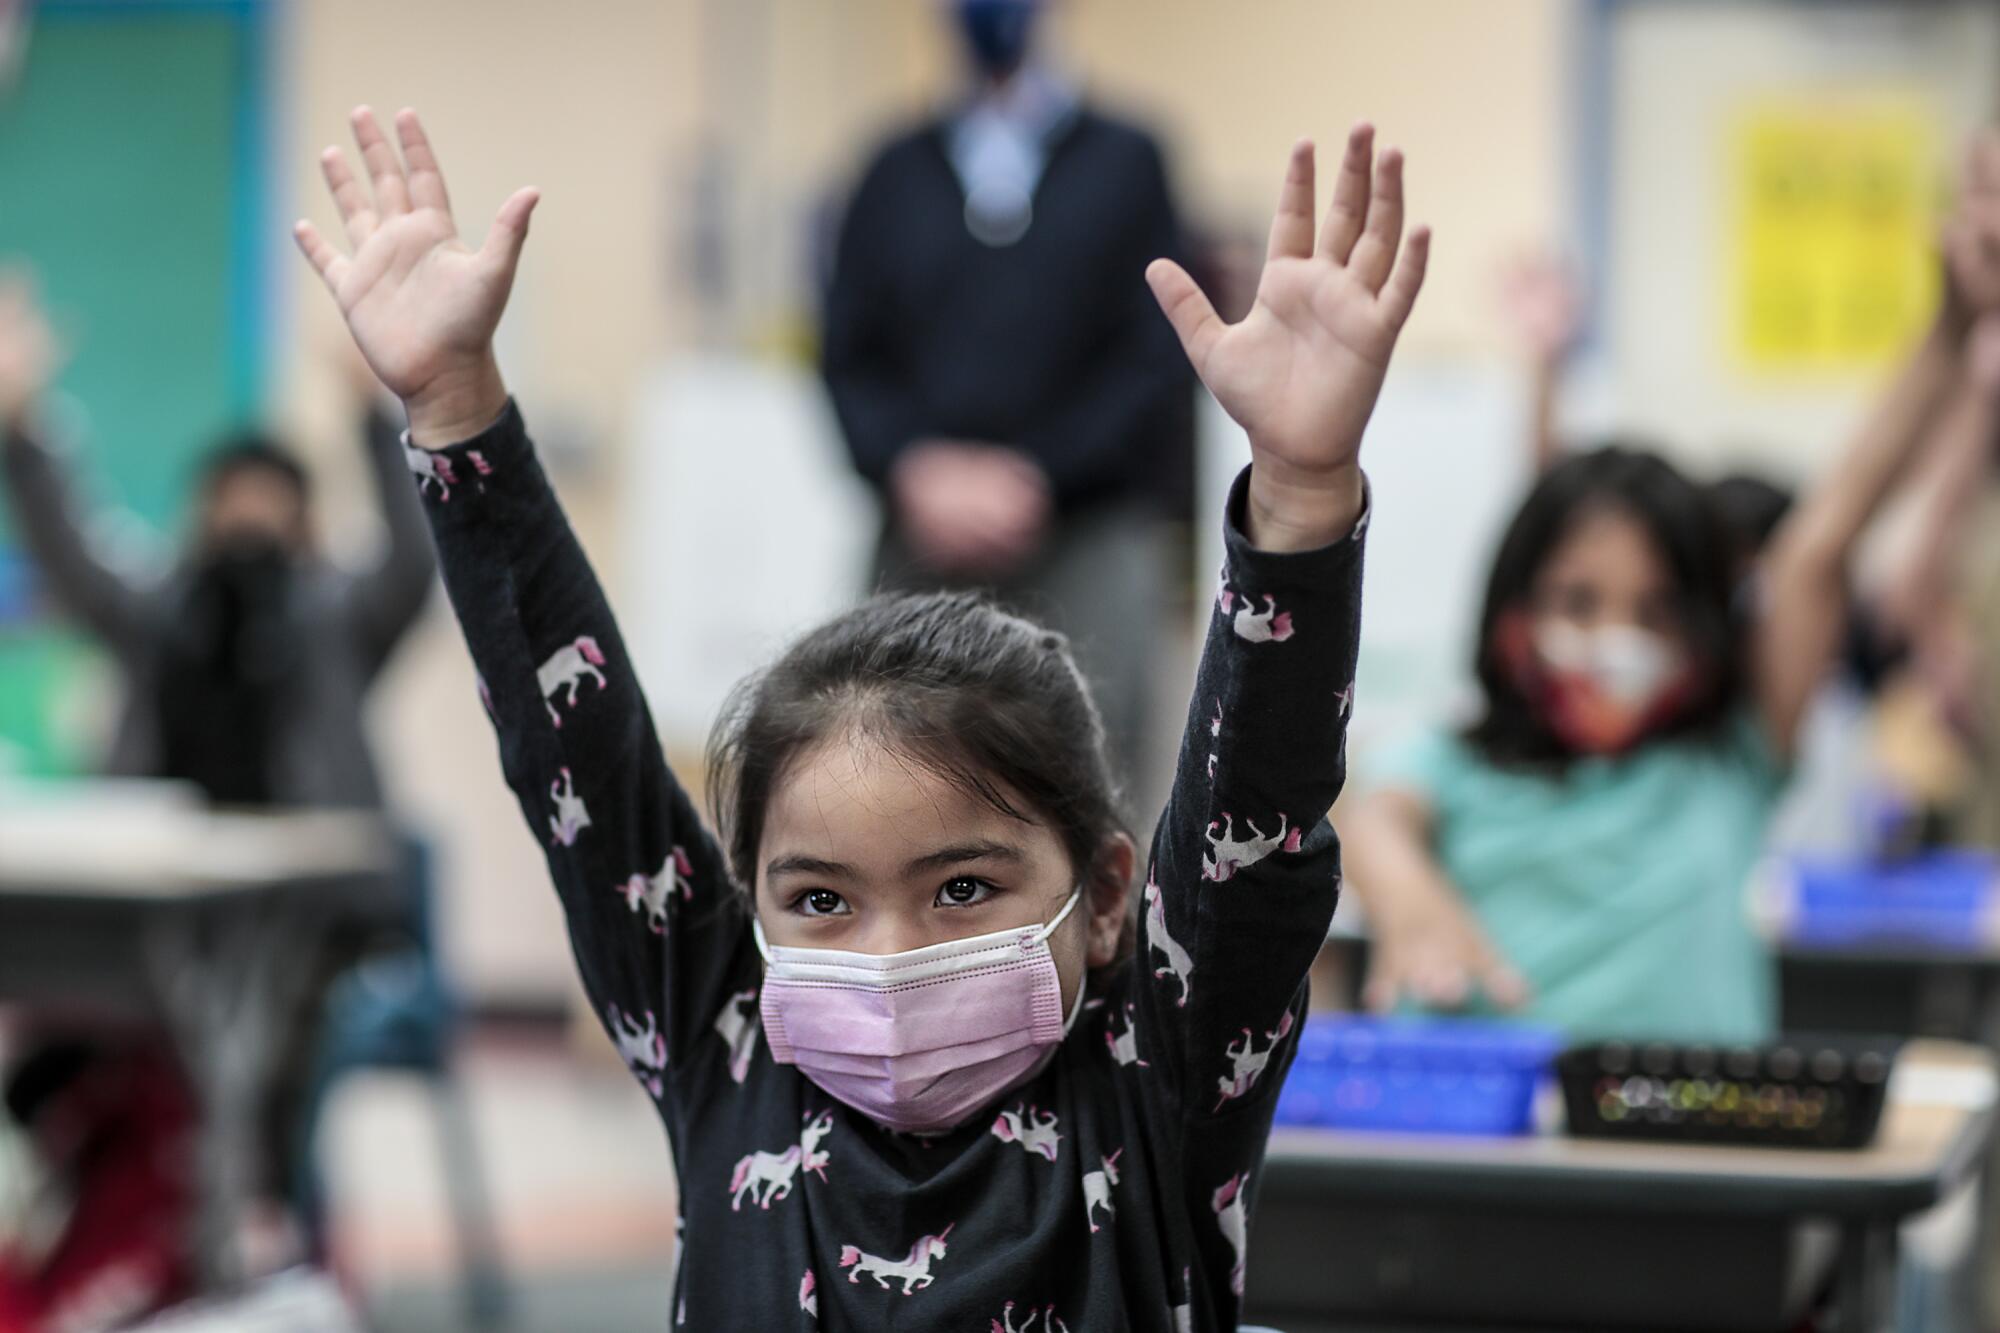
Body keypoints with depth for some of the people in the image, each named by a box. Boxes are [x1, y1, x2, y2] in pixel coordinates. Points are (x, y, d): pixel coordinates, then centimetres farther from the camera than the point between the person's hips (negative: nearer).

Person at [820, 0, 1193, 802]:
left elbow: (1158, 360, -1)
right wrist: (916, 468, -9)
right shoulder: (897, 172, 13)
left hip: (1086, 534, -2)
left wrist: (1034, 478, -10)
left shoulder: (1124, 165, 6)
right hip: (923, 534, 2)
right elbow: (850, 358, 9)